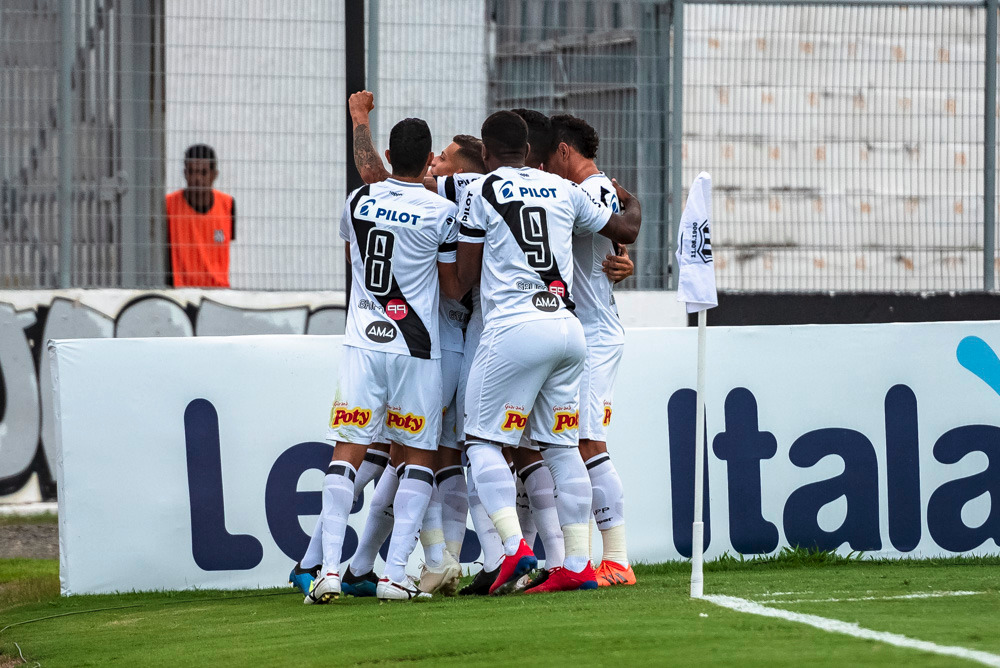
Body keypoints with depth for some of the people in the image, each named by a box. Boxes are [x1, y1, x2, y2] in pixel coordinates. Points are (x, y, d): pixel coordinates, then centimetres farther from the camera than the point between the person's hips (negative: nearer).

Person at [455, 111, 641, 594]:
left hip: (516, 329, -5)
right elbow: (626, 231, 27)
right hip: (568, 328, 5)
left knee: (483, 441, 3)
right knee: (562, 446, 11)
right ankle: (578, 566, 7)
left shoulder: (481, 192, 1)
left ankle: (515, 549, -13)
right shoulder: (563, 190, 15)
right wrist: (631, 203, 50)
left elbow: (463, 277, 2)